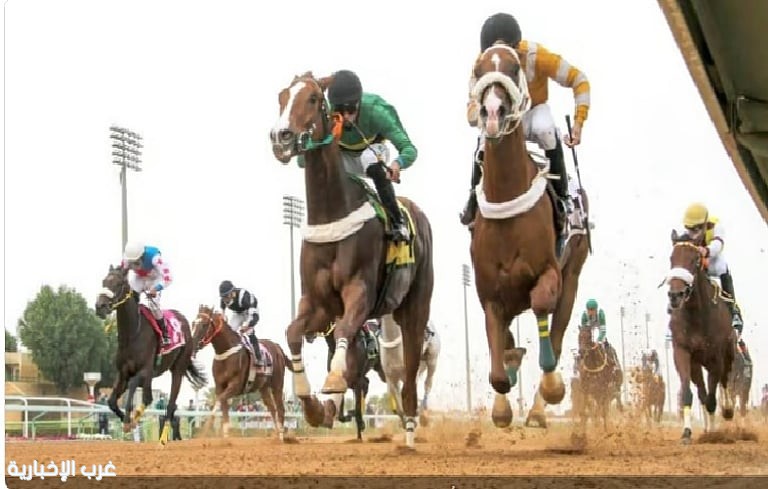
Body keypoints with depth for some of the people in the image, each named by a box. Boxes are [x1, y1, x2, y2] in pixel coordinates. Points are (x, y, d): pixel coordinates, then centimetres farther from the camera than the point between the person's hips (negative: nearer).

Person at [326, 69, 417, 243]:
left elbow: (409, 149, -39)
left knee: (369, 158, -37)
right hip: (343, 155, 2)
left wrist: (398, 163, -62)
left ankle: (397, 220, -27)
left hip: (373, 149, -2)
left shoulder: (375, 112, -36)